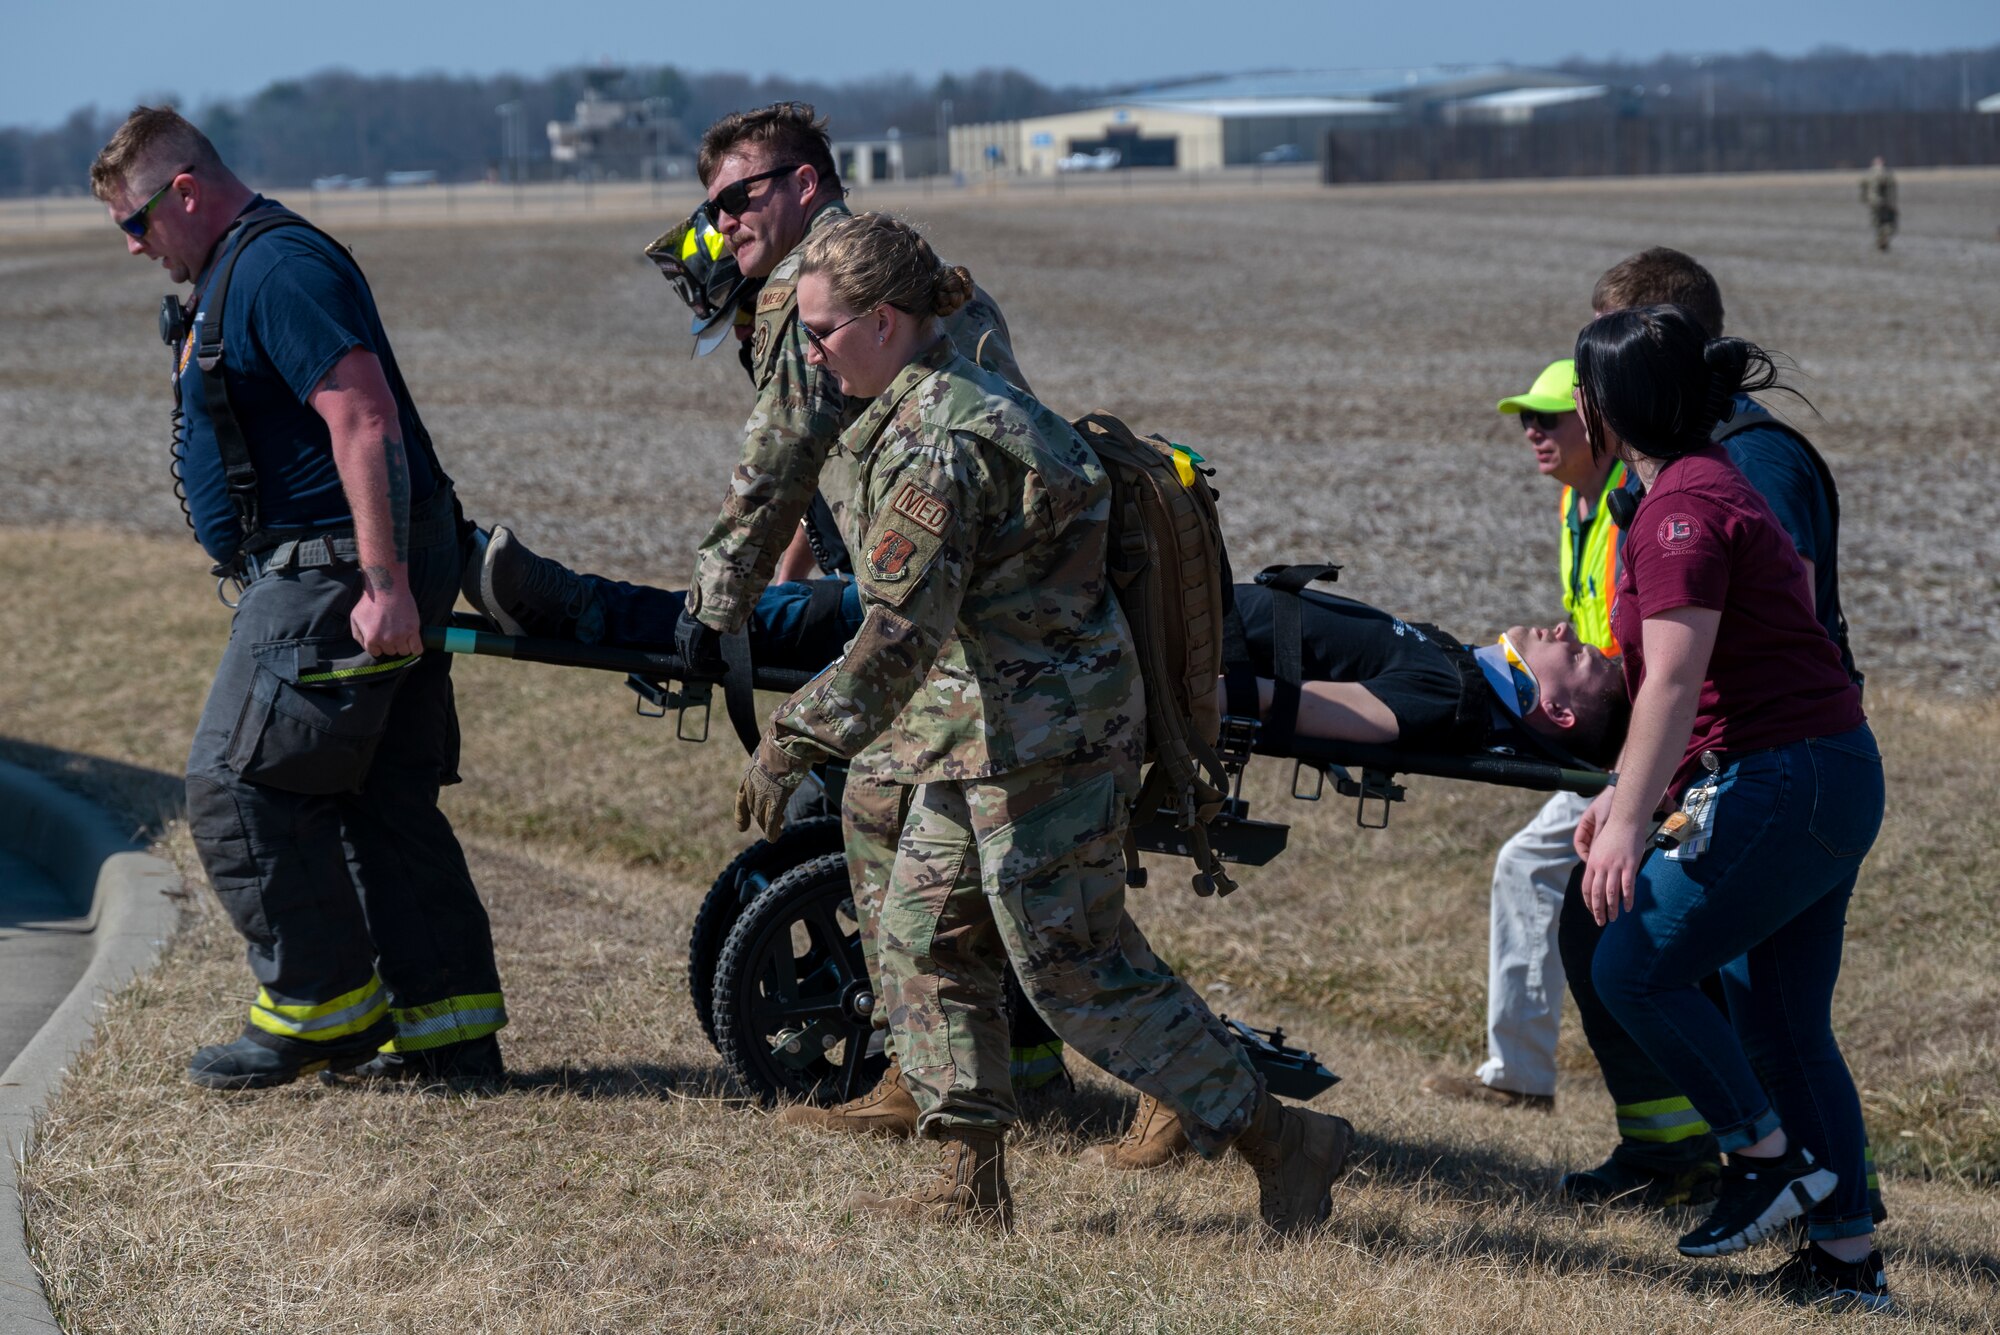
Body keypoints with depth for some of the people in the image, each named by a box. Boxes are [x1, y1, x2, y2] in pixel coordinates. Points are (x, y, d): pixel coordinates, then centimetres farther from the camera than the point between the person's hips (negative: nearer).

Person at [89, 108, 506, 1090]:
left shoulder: (281, 269, -15)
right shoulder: (229, 277, 19)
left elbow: (366, 422, -24)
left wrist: (384, 586, -27)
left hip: (335, 579, -11)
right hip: (327, 572, 11)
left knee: (237, 788, -5)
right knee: (384, 804, 11)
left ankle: (321, 1011, 4)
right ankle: (452, 1028, 13)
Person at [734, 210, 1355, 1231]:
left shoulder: (928, 444, -21)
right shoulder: (960, 396, 11)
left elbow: (902, 632, -25)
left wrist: (793, 742, -22)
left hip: (1039, 734, -11)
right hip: (987, 730, 11)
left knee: (1072, 964, -4)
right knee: (922, 937, 13)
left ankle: (1279, 1139, 3)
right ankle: (972, 1185, 17)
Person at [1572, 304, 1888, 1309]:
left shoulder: (1683, 507, -14)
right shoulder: (1708, 488, 18)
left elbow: (1674, 679, -24)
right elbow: (1690, 678, 24)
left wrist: (1631, 820, -28)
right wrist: (1626, 795, 25)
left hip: (1785, 786, -10)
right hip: (1829, 780, 10)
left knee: (1633, 966, -6)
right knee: (1782, 1020, 11)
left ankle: (1769, 1157, 4)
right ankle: (1847, 1255, 14)